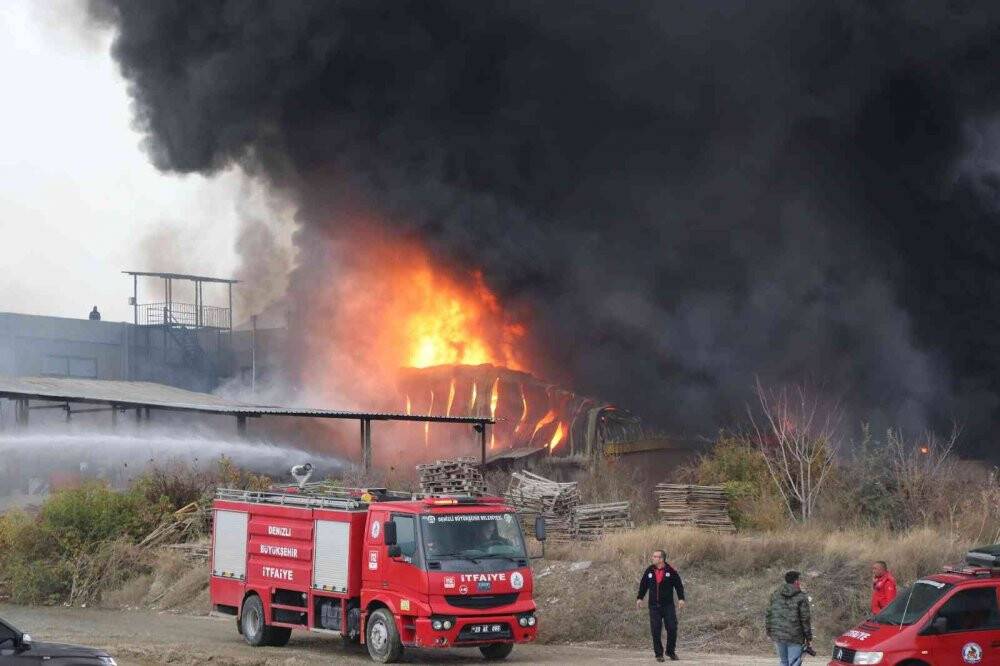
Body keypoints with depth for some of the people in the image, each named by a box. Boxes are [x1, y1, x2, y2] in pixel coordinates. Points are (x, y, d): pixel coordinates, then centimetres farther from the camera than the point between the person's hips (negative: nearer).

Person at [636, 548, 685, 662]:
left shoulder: (671, 571, -3)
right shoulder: (649, 571, 5)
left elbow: (679, 585, 1)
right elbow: (643, 585, 13)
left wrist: (681, 598, -8)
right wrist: (639, 598, 7)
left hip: (668, 605, -2)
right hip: (654, 606, 2)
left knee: (672, 628, -4)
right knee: (656, 631, -3)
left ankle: (671, 651, 14)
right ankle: (659, 654, 5)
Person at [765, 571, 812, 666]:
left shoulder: (775, 595, 8)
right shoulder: (801, 597, -6)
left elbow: (768, 615, 9)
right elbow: (805, 619, -7)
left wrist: (769, 632, 17)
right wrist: (808, 637, 1)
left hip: (777, 636, 4)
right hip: (795, 637, -4)